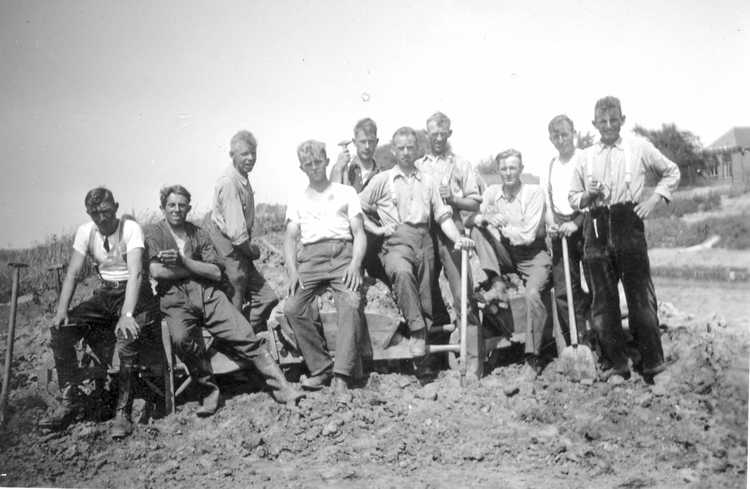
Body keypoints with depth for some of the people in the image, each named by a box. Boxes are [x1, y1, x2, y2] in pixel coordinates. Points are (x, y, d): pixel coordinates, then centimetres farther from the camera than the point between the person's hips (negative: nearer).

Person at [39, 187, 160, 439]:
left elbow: (135, 273, -25)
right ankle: (70, 402, -1)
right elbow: (73, 272, -1)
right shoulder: (85, 231, 3)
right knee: (60, 329, -14)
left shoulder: (130, 228, -13)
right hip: (104, 295, 6)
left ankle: (123, 411, -21)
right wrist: (62, 309, -17)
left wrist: (127, 314, -38)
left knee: (127, 335, -34)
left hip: (134, 293, -5)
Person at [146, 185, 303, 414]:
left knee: (245, 336, -14)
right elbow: (156, 272, -9)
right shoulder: (154, 236, 8)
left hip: (208, 294, 2)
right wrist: (198, 269, -5)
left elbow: (216, 273, 3)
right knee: (181, 339, -32)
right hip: (175, 300, -2)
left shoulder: (199, 234, 14)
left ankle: (281, 388, -13)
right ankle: (210, 392, -12)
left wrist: (183, 261, -9)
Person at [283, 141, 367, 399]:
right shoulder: (296, 201, 24)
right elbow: (290, 239, 14)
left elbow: (359, 233, 9)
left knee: (351, 303, -29)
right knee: (292, 308, -23)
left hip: (343, 254, -2)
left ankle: (341, 376, -26)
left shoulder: (346, 192, 18)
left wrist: (355, 264, -9)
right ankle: (320, 369, -11)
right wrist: (292, 271, -4)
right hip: (310, 257, 2)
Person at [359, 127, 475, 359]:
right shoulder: (382, 180, 12)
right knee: (403, 272, -33)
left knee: (426, 292, -3)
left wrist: (458, 238, -1)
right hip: (396, 241, -4)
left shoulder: (427, 181, 20)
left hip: (424, 240, 4)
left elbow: (443, 216, 14)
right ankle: (417, 329, -28)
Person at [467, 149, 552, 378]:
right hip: (504, 254, 4)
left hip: (533, 255, -4)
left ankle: (533, 358, -18)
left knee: (532, 293, -30)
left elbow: (527, 235, -16)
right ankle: (496, 283, -20)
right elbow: (469, 219, -5)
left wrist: (501, 226, -15)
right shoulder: (492, 192, 3)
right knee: (478, 229, -17)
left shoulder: (534, 192, -9)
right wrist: (483, 218, -26)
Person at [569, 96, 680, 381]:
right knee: (602, 299, 3)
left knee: (641, 295, -5)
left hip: (629, 224, -2)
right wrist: (588, 196, -3)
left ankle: (652, 363, 5)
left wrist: (654, 198, 2)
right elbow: (573, 197, 19)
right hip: (596, 229, 3)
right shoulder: (586, 158, 13)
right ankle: (616, 364, 13)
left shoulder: (639, 147, 8)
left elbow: (671, 172, 16)